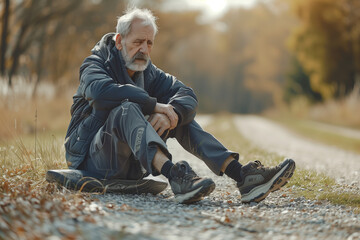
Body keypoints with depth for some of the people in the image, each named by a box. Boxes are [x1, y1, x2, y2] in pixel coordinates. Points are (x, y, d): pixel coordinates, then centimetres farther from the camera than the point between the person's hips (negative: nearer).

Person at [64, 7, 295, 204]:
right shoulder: (95, 65, -5)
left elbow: (187, 96, -2)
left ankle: (241, 175, -21)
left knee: (180, 113, -6)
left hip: (132, 162, 6)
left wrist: (172, 113, -26)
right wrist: (155, 106, -30)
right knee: (126, 109, -32)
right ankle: (174, 175, -58)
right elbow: (100, 89, -31)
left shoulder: (149, 72, 13)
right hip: (92, 157, -6)